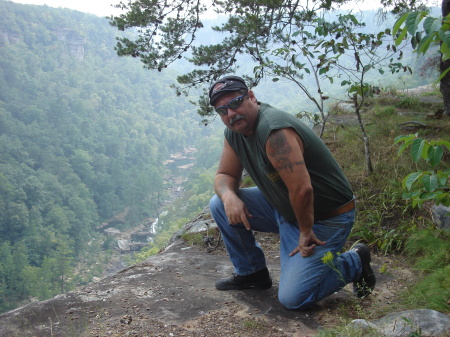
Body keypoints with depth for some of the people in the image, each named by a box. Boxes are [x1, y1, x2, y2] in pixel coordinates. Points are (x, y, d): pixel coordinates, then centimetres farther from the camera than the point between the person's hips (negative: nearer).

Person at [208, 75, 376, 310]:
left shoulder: (273, 130, -31)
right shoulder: (234, 132, -1)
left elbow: (302, 189, -33)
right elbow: (225, 175, 6)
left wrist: (305, 232, -19)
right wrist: (229, 196, -18)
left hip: (325, 217, -8)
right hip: (284, 209, 8)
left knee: (292, 298, -12)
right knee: (220, 205, -1)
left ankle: (354, 262, 12)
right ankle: (252, 272, 14)